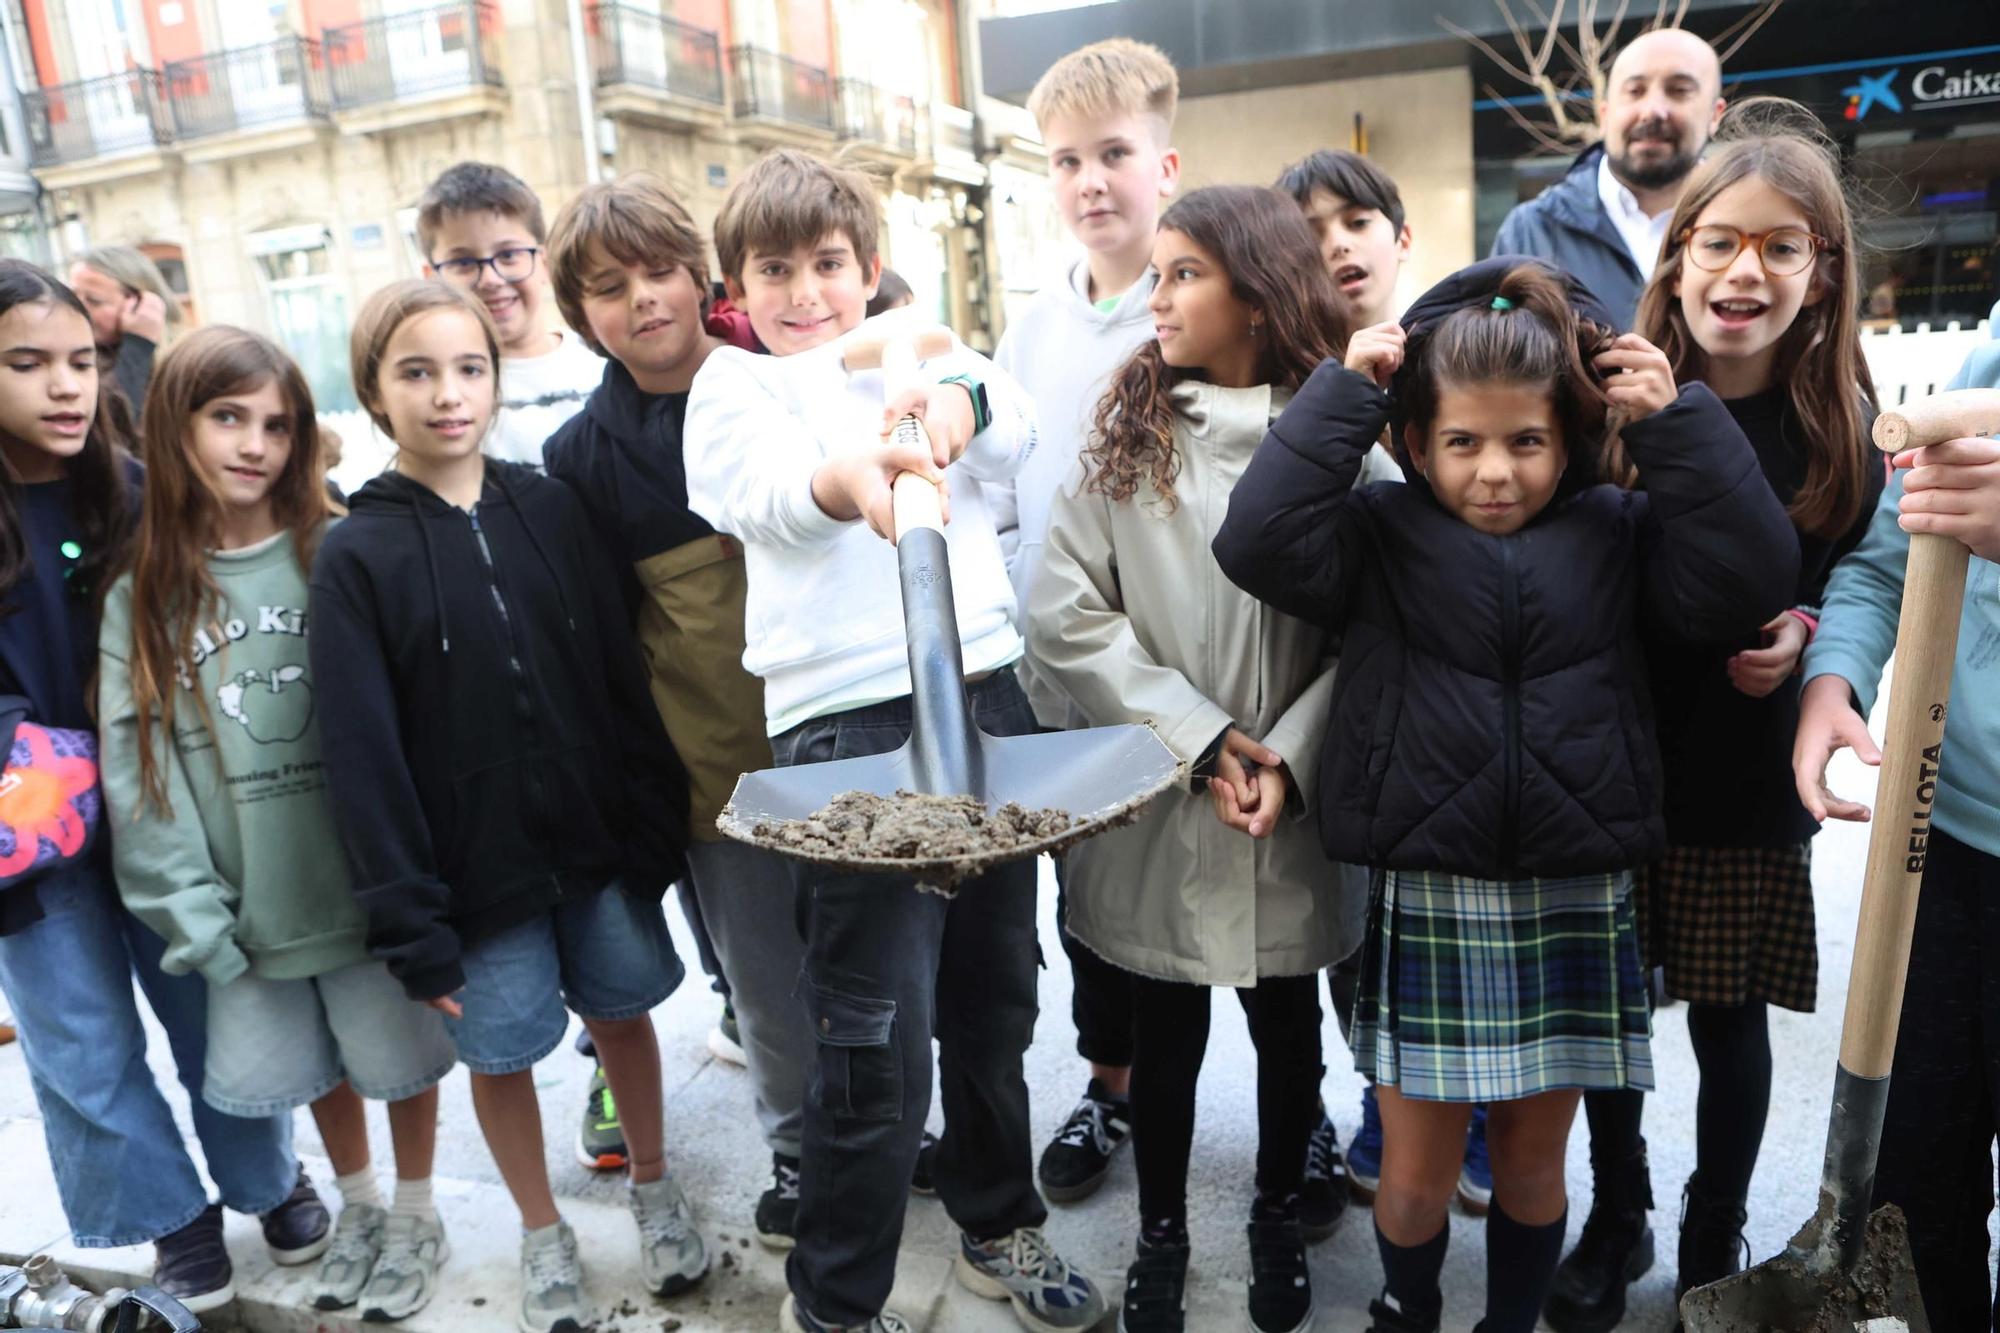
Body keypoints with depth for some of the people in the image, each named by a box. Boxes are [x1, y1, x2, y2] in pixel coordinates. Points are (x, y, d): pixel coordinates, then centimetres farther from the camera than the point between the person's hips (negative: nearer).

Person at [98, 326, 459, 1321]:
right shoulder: (141, 601, 0)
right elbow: (137, 771, -2)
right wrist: (193, 914, -7)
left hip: (368, 884, -3)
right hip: (250, 902, 3)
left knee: (398, 1052, 12)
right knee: (309, 1066, 21)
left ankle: (415, 1214, 38)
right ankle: (358, 1203, 47)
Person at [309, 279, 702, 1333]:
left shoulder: (549, 509, -1)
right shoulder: (355, 556, -7)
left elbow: (622, 679, -1)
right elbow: (363, 758, -9)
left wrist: (655, 830, -3)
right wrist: (411, 926, -11)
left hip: (597, 845, 2)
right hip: (478, 868, -1)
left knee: (621, 1009, 16)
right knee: (502, 1052, 12)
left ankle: (653, 1188, 41)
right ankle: (542, 1234, 38)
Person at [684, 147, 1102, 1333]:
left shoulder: (917, 343, 14)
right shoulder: (735, 383, 5)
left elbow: (1015, 428, -6)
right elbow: (768, 492, -17)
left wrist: (952, 411, -30)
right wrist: (854, 480, -41)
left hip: (987, 691, 4)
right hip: (850, 721, -4)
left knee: (995, 992, 17)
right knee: (878, 1038, -2)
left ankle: (1002, 1227, 40)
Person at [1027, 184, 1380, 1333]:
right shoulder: (1126, 435, -1)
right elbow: (1064, 615, -8)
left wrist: (1292, 760, -19)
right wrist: (1196, 737, -14)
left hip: (1299, 809, 0)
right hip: (1157, 804, 1)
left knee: (1289, 1024, 18)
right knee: (1167, 1034, 15)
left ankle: (1281, 1219, 43)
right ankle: (1162, 1236, 37)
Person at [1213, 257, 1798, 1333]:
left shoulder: (1617, 532, 3)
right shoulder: (1379, 537, -2)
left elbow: (1750, 580, -8)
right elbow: (1258, 543, -18)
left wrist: (1676, 424, -11)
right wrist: (1343, 393, -15)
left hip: (1572, 908, 2)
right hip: (1425, 907, -1)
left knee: (1532, 1165, 17)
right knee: (1415, 1177, 10)